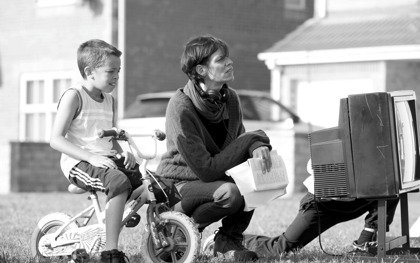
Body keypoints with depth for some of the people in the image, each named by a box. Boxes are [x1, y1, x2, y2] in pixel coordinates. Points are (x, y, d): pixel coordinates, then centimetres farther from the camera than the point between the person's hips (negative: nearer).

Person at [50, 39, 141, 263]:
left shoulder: (109, 100, 18)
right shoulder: (73, 96, -7)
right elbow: (56, 140, -16)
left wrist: (122, 153, 4)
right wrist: (91, 158, -26)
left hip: (106, 159, 8)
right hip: (78, 162, -8)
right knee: (119, 181, -34)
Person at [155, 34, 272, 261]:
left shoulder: (229, 98, -3)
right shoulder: (181, 107, -25)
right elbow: (206, 170, -27)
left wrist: (258, 148, -19)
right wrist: (251, 140, -21)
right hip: (177, 185, -7)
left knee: (262, 175, -16)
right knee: (230, 192, -34)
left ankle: (229, 240, 1)